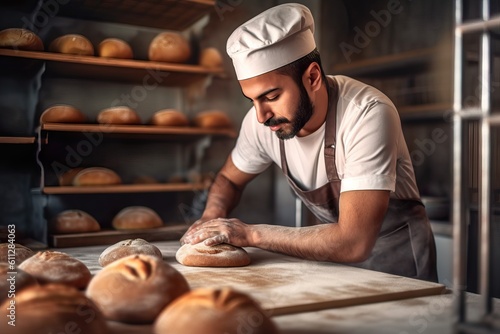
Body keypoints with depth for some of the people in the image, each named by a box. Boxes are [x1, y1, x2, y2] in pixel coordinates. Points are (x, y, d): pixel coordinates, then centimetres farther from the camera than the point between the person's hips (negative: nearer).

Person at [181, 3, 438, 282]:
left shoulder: (368, 115, -28)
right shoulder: (261, 120, -12)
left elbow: (354, 243, -32)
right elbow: (229, 179, 7)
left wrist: (251, 234, -27)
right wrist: (212, 218, -13)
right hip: (336, 251, 5)